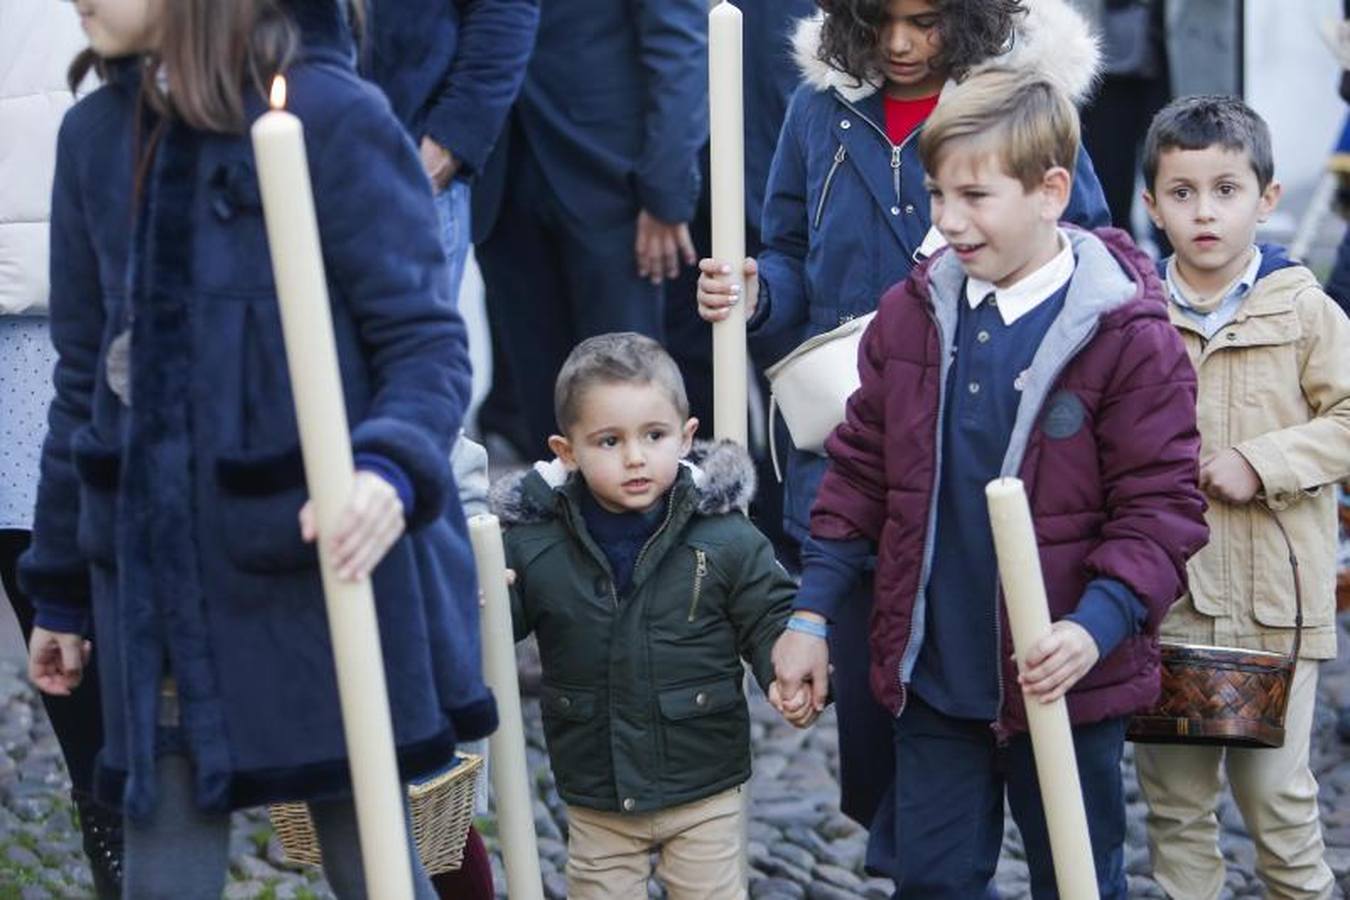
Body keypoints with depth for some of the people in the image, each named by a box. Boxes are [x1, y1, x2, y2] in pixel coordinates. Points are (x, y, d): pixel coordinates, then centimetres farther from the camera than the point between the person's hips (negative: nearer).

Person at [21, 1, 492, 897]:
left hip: (321, 566, -5)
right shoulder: (96, 136, 6)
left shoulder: (331, 114, -11)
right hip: (157, 575, 5)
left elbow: (427, 340, -11)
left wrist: (393, 470, -31)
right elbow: (86, 377, 14)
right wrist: (62, 585, 17)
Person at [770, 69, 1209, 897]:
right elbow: (861, 471, 8)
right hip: (931, 680, 4)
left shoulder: (1127, 337, -15)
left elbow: (1161, 506, -14)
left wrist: (1096, 625, -27)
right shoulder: (908, 316, 0)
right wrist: (811, 615, 5)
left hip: (1062, 684, -4)